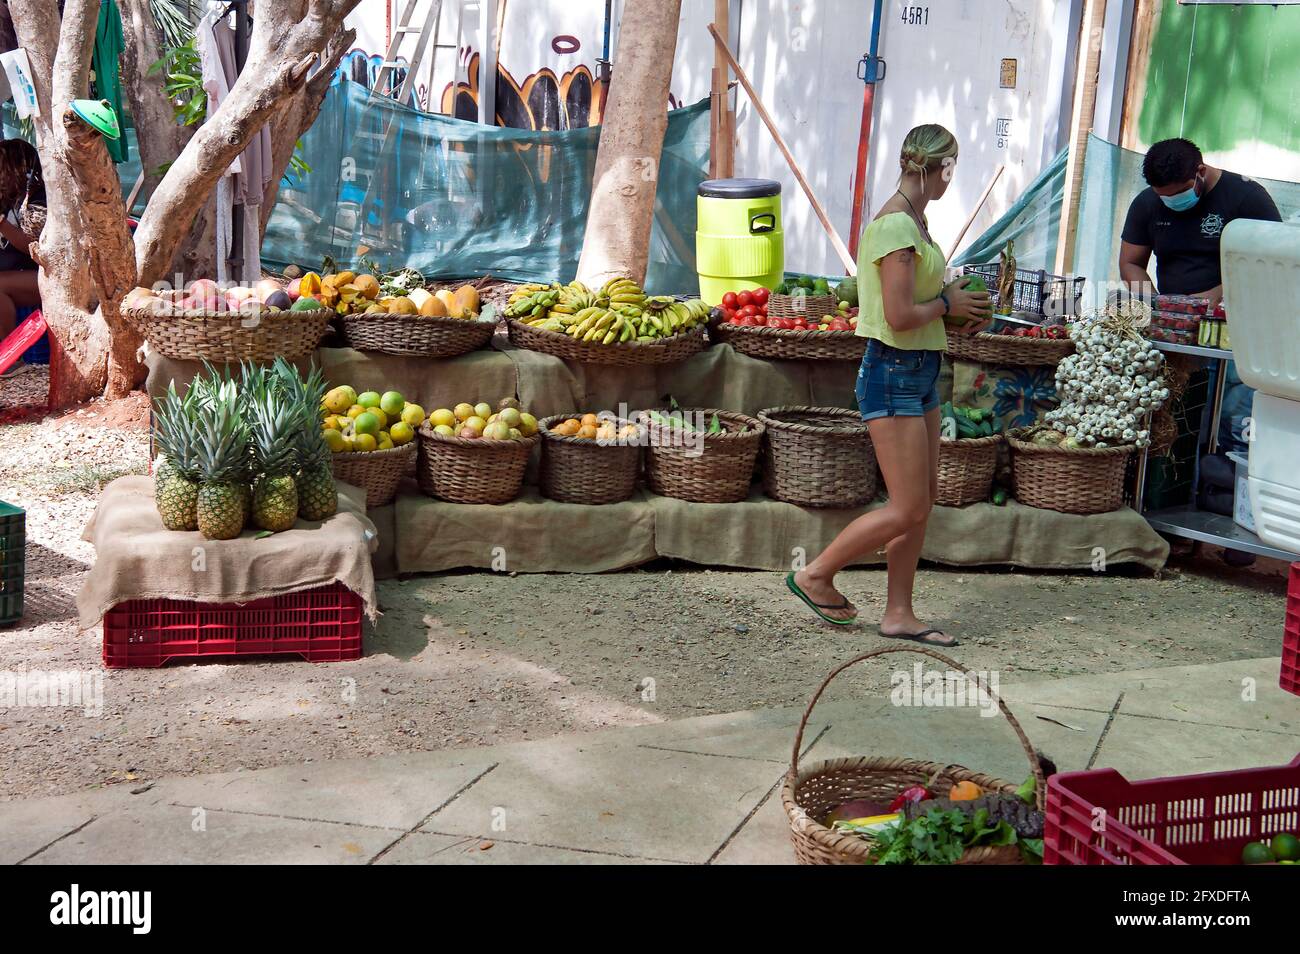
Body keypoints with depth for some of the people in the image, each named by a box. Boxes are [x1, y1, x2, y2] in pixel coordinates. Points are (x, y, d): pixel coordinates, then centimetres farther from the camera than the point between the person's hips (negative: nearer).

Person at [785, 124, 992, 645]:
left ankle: (899, 614, 18)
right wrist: (947, 303, -7)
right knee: (907, 509, -6)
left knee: (923, 500, 11)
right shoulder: (895, 225, -18)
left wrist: (958, 312, 6)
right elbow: (900, 316, -24)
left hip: (919, 373, 10)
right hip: (894, 373, -10)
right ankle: (816, 574, 10)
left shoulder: (914, 221, 13)